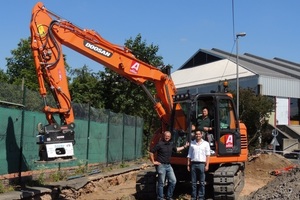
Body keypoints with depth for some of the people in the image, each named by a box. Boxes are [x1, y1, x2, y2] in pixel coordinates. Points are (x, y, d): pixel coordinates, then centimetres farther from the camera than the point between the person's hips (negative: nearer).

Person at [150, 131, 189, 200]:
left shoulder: (171, 144, 9)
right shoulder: (160, 144, -13)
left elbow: (176, 149, 30)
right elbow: (151, 152, -14)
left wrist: (184, 146, 31)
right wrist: (153, 162, -11)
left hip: (168, 165, 7)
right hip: (161, 166, -7)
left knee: (173, 181, 7)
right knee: (161, 183, 0)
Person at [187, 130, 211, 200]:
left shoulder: (205, 143, 5)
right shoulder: (192, 143, 13)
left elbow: (208, 155, 1)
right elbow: (189, 155, 14)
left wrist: (207, 165, -7)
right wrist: (188, 165, 8)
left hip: (201, 164, -2)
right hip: (193, 164, 3)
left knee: (202, 182, -1)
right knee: (193, 182, 5)